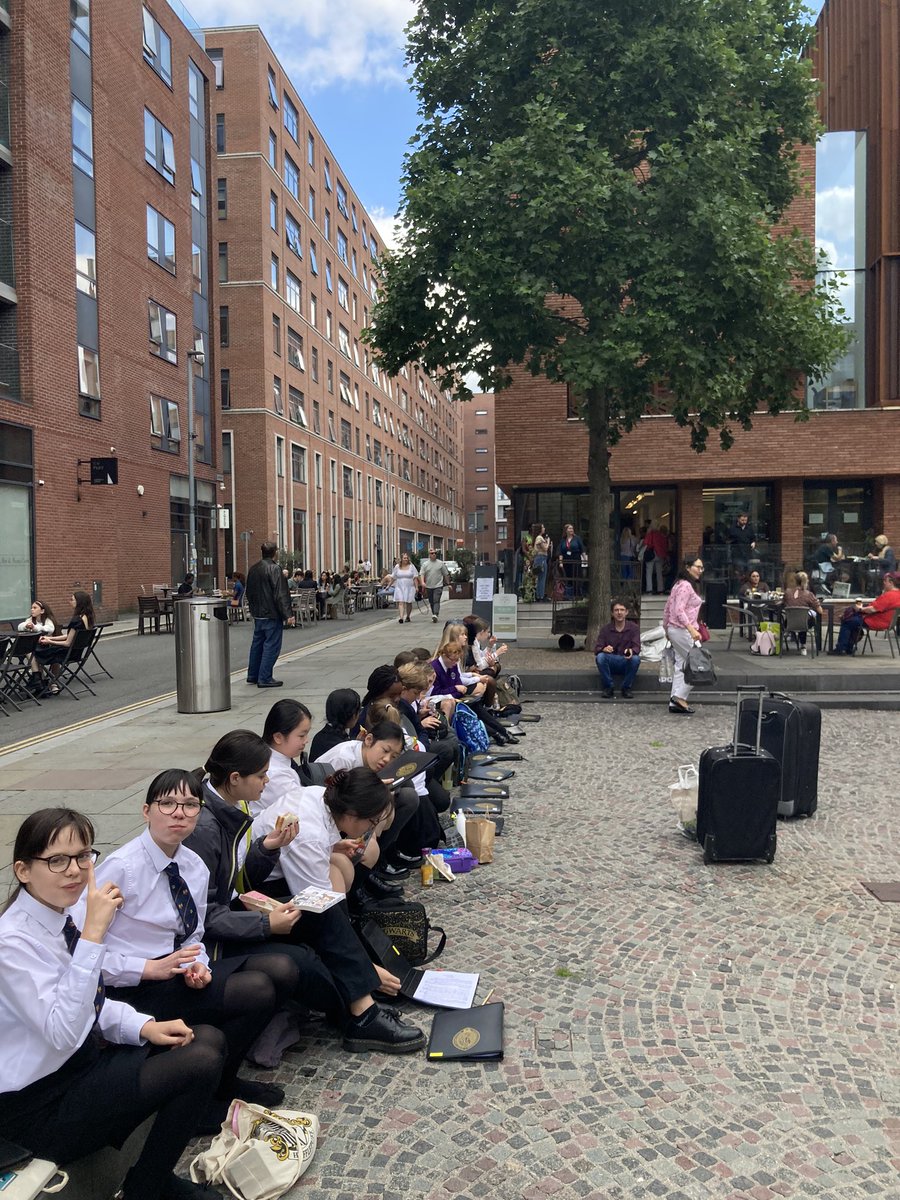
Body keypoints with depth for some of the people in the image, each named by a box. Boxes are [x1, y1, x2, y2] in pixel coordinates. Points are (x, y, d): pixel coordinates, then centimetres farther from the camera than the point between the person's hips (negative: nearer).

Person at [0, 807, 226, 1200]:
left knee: (208, 1040, 0)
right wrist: (93, 933, -36)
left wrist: (145, 1026, -7)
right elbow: (62, 1030, -32)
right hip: (42, 1104, -8)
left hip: (85, 1057, 8)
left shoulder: (62, 916, 0)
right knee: (200, 1064, -18)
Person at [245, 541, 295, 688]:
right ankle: (265, 678, -4)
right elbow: (280, 594, -20)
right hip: (272, 615, -8)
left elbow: (249, 592, 19)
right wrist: (288, 614, -19)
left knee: (257, 644, 17)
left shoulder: (253, 569, 10)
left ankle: (252, 675, 24)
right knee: (271, 646, -3)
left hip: (258, 614, 8)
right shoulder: (273, 569, -15)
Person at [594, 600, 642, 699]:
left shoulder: (633, 628, -2)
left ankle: (626, 688, -9)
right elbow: (596, 649, -6)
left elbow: (637, 648, -11)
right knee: (600, 657, -30)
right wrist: (604, 649, -31)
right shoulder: (605, 629, 0)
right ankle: (608, 688, -11)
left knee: (636, 659, -32)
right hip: (610, 663, 0)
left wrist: (632, 650, -37)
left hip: (627, 663, 0)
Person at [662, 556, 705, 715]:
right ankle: (680, 696, -5)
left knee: (681, 666, 10)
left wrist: (666, 628, 26)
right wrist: (691, 629, -30)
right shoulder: (686, 585, -13)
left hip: (674, 629, 10)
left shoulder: (680, 584, 17)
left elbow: (667, 609, 20)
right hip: (683, 630, -10)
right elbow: (679, 610, -23)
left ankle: (675, 703, 11)